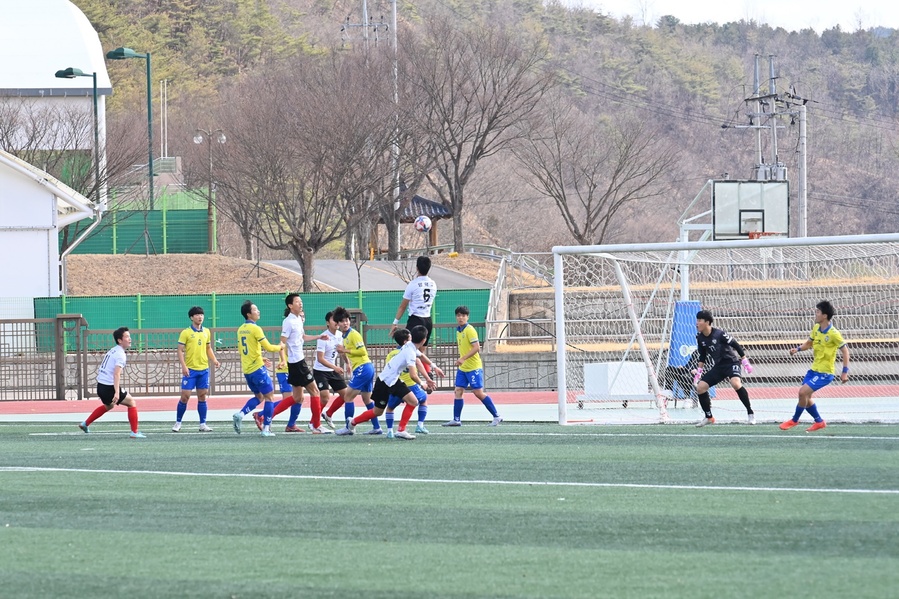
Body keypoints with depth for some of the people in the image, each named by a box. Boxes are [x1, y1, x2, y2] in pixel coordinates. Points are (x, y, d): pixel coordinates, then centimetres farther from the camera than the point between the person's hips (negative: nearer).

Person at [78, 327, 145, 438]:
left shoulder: (113, 351, 15)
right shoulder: (120, 354, -14)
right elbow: (116, 374, -26)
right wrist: (117, 392, -34)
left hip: (100, 386, 9)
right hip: (109, 387, -9)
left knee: (109, 406, 33)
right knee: (131, 403, 1)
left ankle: (85, 424, 36)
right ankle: (134, 432, -2)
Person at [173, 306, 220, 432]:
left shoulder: (206, 332, 10)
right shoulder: (186, 333, -4)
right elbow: (180, 350, -5)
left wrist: (214, 359, 2)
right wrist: (183, 366, -16)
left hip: (204, 369, 4)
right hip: (190, 369, -4)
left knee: (202, 396, 5)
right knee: (185, 396, -4)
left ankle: (203, 424, 9)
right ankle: (178, 423, 9)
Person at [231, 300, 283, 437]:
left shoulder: (240, 330, 10)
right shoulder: (255, 329, -14)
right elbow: (268, 347, -14)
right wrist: (280, 347, 6)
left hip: (247, 370, 8)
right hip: (257, 369, -8)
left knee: (259, 396, 19)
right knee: (269, 396, 3)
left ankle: (240, 414, -2)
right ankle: (266, 429, -1)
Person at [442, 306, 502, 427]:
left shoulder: (470, 330, -13)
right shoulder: (458, 331, 12)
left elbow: (476, 347, -21)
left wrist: (463, 358, -27)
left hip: (473, 367, -8)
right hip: (462, 368, 8)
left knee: (478, 393, -7)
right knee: (458, 391, 2)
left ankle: (496, 416, 1)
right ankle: (456, 419, 4)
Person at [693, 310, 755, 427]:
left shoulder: (719, 334, -19)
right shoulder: (700, 337, 0)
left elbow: (736, 345, -12)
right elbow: (702, 356, 14)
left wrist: (745, 362, -12)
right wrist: (699, 372, 11)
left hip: (731, 362, -7)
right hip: (718, 366, 7)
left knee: (735, 383, -35)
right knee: (700, 387, -4)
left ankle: (750, 413, -22)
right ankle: (708, 417, 13)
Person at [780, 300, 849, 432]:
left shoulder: (833, 334, -19)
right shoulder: (816, 328, 3)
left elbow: (845, 351, -14)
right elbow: (809, 343, 18)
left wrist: (845, 372, -18)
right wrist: (798, 349, -3)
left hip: (825, 372, -8)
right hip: (814, 369, 8)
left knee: (803, 392, -18)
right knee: (805, 396, 10)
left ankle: (794, 420, 2)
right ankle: (819, 421, 29)